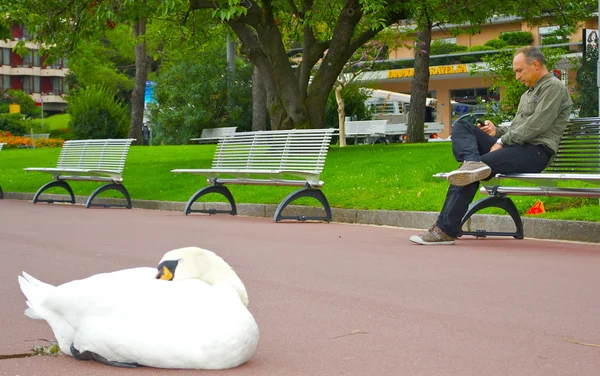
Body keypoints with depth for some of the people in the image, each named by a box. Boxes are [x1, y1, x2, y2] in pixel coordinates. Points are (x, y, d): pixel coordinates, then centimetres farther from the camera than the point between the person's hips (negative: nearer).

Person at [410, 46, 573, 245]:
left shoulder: (554, 87, -1)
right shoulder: (528, 93, 30)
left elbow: (536, 125, -13)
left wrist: (503, 141, -12)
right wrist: (497, 132, 11)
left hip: (535, 152, -9)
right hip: (516, 146, 9)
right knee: (461, 126, -9)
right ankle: (473, 163, -36)